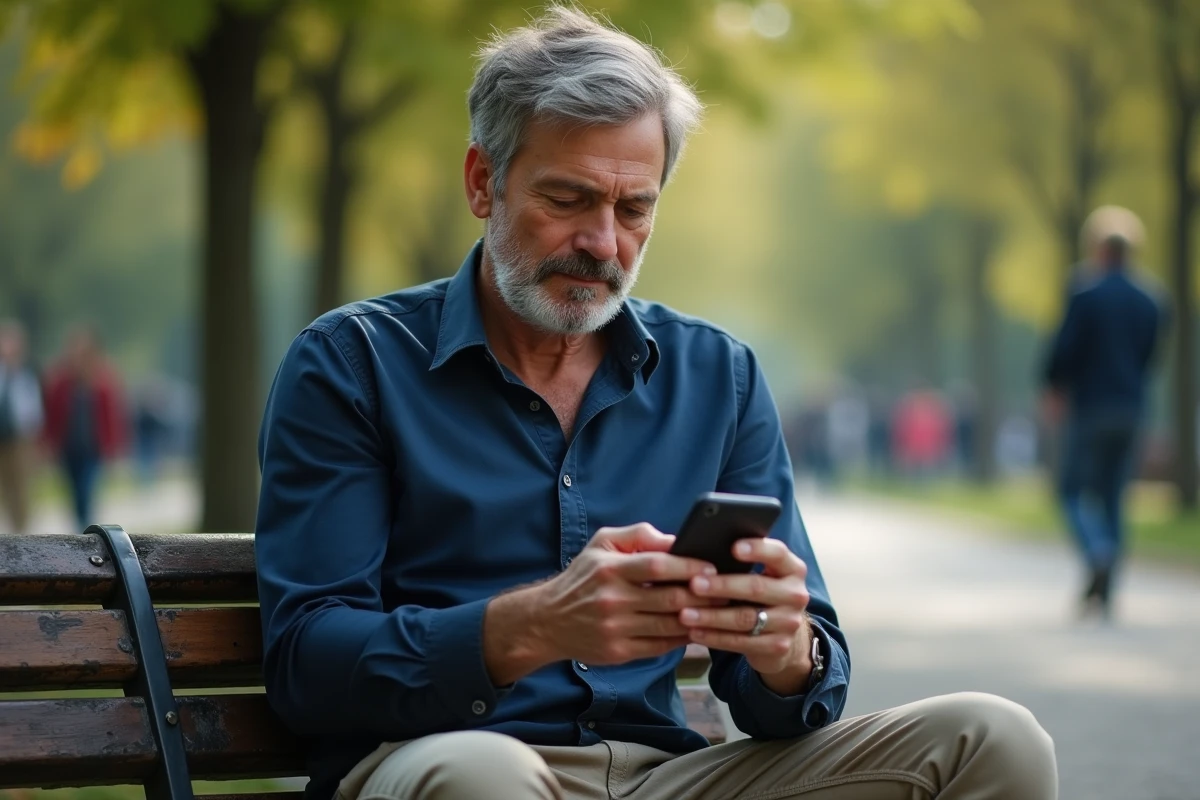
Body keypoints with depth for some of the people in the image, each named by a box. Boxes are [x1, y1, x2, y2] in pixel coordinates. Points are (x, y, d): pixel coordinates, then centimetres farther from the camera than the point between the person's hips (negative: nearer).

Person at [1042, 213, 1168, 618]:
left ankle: (1098, 556, -23)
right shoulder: (1150, 301, 7)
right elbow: (1149, 356, 13)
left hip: (1090, 406, -5)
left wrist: (1054, 388, 6)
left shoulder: (1085, 296, -9)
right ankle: (1103, 592, 7)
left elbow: (1065, 347, -11)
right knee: (1112, 498, 10)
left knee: (1072, 491, 5)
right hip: (1131, 409, 5)